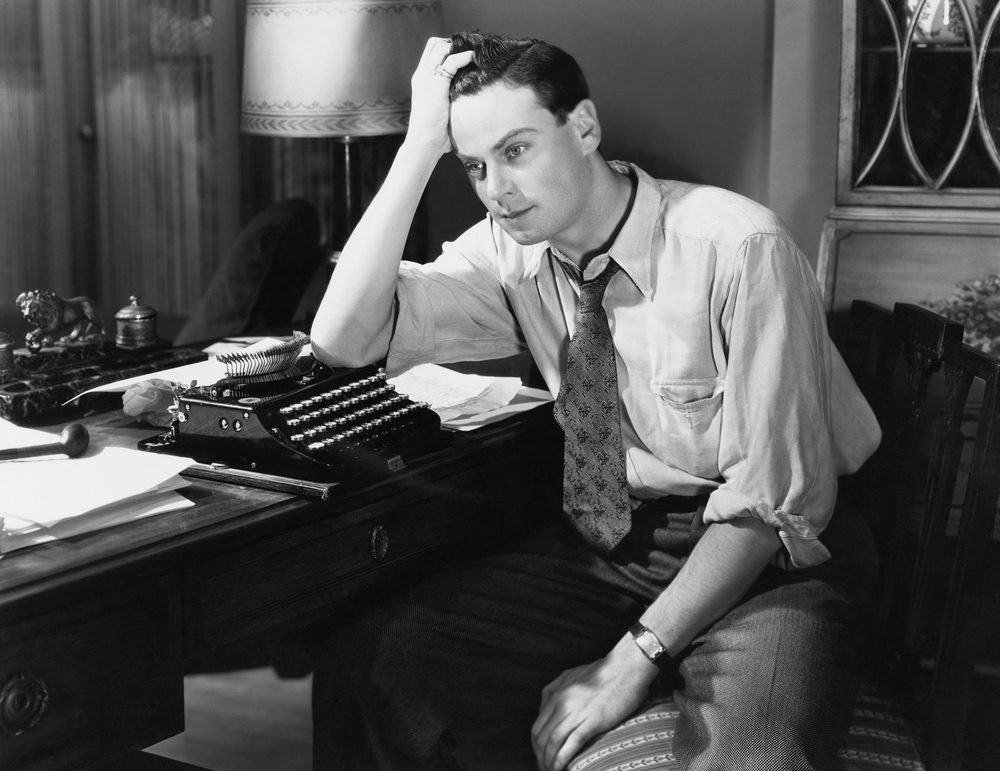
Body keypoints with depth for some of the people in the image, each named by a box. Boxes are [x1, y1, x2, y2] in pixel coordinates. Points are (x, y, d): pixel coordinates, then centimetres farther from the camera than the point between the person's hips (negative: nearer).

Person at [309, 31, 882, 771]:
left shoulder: (737, 248, -19)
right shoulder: (510, 252, -2)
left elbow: (773, 500, -19)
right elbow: (343, 338, -13)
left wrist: (635, 660, -22)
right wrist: (420, 148, -17)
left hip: (762, 553, -4)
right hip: (609, 543, 5)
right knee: (371, 666, -13)